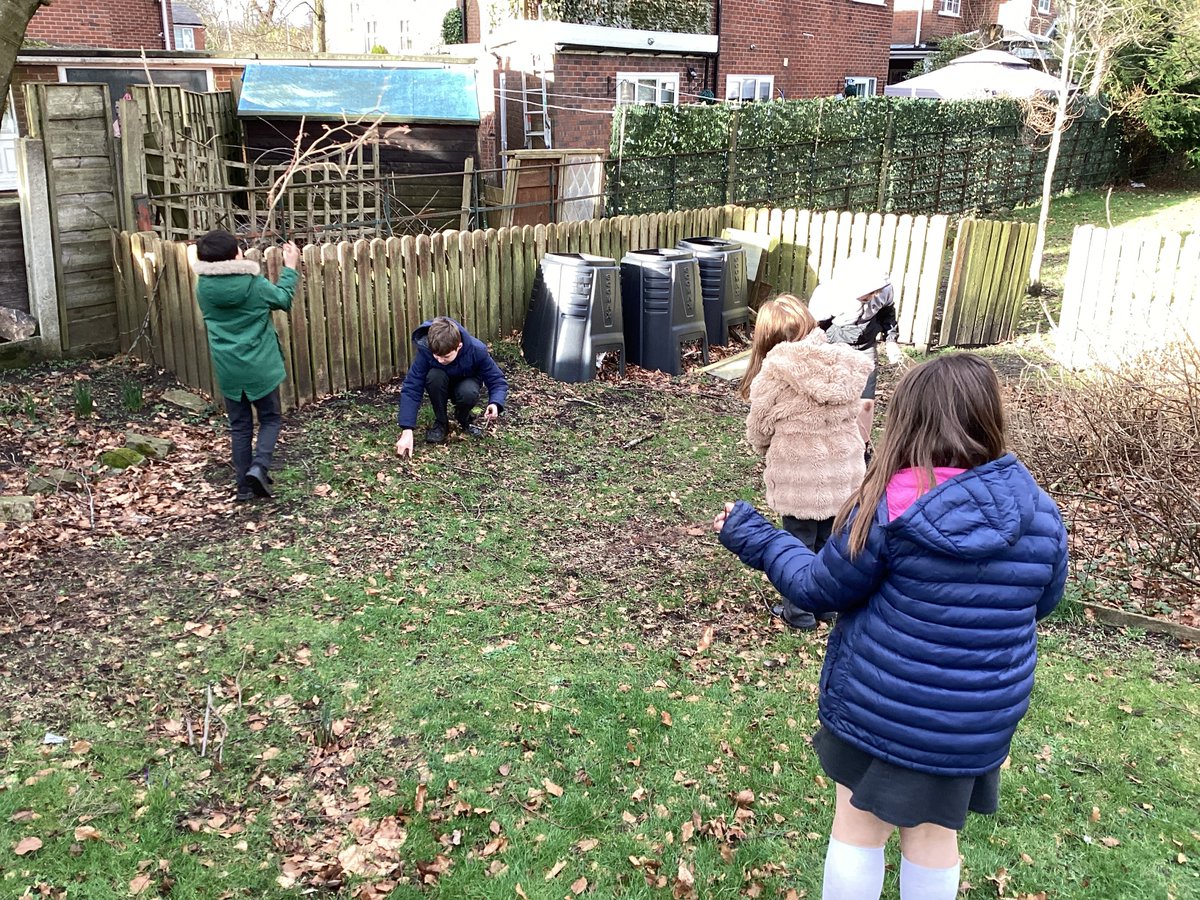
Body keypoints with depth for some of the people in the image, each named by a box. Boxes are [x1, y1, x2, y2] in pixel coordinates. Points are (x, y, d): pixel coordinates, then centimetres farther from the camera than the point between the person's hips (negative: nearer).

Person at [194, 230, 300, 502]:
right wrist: (290, 267, 17)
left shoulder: (203, 288, -5)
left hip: (227, 370, 3)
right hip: (260, 367, -3)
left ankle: (244, 486, 17)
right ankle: (259, 466, -10)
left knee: (240, 426, 14)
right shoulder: (254, 283, -13)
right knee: (270, 419, 13)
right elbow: (283, 299, 5)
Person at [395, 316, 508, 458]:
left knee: (469, 393, -36)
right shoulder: (425, 350, -32)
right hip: (440, 387, 1)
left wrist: (495, 404, -46)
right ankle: (441, 422, -11)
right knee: (435, 376, -35)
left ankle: (464, 419, -1)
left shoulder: (477, 350, -32)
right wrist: (407, 431, -44)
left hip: (465, 384, 0)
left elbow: (498, 382, -23)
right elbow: (411, 389, -34)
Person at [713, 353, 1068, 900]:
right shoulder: (1039, 512, -8)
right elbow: (1041, 601, 8)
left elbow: (818, 588, -9)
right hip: (976, 723, 4)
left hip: (878, 707, -3)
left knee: (859, 828, 17)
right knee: (933, 836, 23)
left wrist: (755, 540, 4)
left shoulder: (890, 506, -21)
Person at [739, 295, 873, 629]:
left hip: (799, 478, -4)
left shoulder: (774, 371, -17)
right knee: (830, 541, 22)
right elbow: (850, 417, 7)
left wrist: (771, 450, 14)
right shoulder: (845, 364, -4)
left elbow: (757, 431, -7)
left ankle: (800, 611, 28)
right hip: (844, 473, 5)